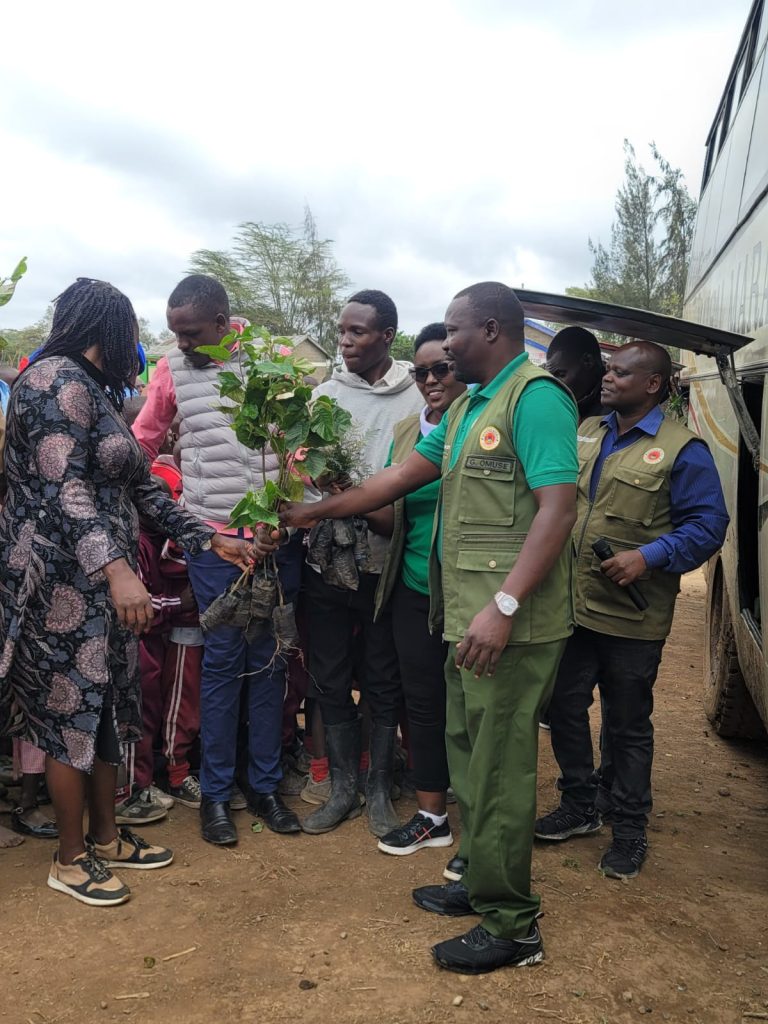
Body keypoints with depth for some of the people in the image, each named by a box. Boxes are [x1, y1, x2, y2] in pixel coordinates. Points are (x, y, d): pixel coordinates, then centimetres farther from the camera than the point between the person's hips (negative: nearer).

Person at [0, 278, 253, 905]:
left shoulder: (95, 392, 16)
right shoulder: (56, 380, -14)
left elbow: (140, 487, 16)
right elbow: (63, 489, -24)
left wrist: (209, 539, 13)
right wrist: (118, 571, -35)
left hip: (99, 580, 10)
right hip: (62, 581, -9)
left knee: (104, 707, 15)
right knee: (72, 712, 2)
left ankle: (105, 838, 30)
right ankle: (70, 860, 18)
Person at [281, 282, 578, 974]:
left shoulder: (535, 396, -12)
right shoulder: (468, 408, 19)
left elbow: (558, 507, -21)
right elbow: (401, 476, 22)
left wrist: (504, 605, -27)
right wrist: (313, 513, 23)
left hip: (512, 624, -9)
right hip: (468, 620, 9)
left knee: (498, 767, -1)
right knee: (468, 753, 18)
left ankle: (511, 924, 14)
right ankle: (480, 883, 34)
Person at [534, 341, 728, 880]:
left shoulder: (682, 450, -10)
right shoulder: (586, 432, 9)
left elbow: (708, 524, -13)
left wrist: (648, 557, -24)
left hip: (632, 619, -6)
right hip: (572, 607, 6)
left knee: (628, 727, 8)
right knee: (564, 709, 15)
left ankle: (630, 830, 26)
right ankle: (579, 806, 35)